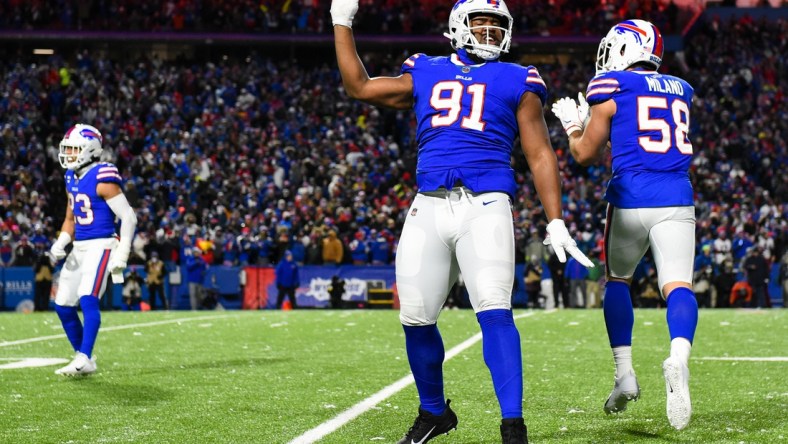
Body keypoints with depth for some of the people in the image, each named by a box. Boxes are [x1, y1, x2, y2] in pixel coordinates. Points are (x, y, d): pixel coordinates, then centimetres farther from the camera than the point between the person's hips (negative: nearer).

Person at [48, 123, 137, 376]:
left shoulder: (102, 179, -15)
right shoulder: (71, 179, 11)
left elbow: (128, 217, -15)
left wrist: (121, 256, -17)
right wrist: (59, 244, 6)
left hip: (100, 246, -9)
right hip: (79, 248, 9)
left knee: (88, 300, -24)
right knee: (63, 305, 7)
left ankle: (84, 359, -25)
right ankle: (84, 361, 18)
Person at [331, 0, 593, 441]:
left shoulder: (517, 82, 12)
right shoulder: (427, 74, 19)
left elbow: (540, 156, 9)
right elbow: (359, 86, 28)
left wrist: (556, 221, 1)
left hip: (485, 206, -3)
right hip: (429, 207, 3)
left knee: (494, 311, -18)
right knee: (416, 319, 5)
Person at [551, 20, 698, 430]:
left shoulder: (610, 88, 3)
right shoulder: (679, 91, 19)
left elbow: (586, 154, 8)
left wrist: (572, 126, 27)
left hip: (631, 199, -2)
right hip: (676, 199, 2)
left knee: (617, 279, 19)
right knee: (677, 285, -8)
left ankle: (624, 374, 16)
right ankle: (678, 358, -37)